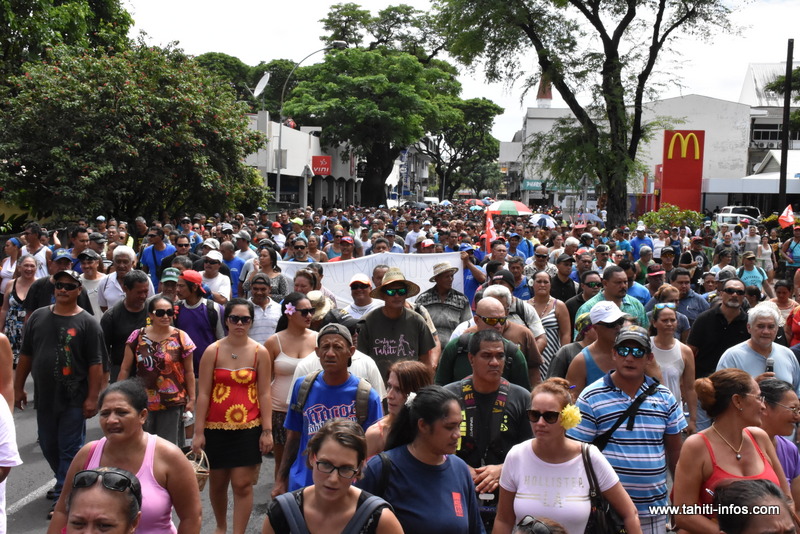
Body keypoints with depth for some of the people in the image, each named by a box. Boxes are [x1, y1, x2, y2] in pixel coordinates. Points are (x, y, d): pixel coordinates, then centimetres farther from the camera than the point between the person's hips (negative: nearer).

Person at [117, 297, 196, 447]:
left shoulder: (181, 338, -3)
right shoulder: (137, 336, 0)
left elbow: (189, 371, 1)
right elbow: (125, 369, 6)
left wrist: (192, 399, 0)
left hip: (173, 403, -1)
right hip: (142, 403, 2)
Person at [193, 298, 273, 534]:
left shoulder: (260, 352, -1)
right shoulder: (213, 351, -2)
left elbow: (264, 393, 0)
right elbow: (203, 393, -3)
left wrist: (267, 430, -4)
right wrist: (198, 432, -5)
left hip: (248, 428, -1)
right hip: (216, 428, 1)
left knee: (242, 485, -3)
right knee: (217, 483, 15)